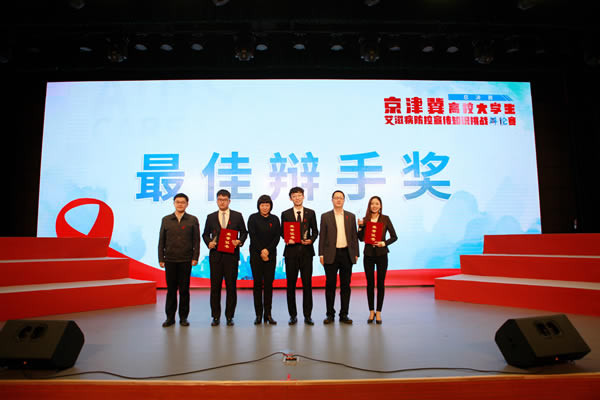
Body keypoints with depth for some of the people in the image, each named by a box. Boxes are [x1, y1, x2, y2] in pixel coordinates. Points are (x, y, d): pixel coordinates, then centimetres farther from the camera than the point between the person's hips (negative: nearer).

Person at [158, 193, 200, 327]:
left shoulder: (192, 220, 3)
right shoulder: (166, 220, 8)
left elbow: (196, 240, 1)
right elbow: (161, 240, 8)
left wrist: (195, 258, -6)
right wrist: (161, 259, 3)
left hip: (186, 260, -1)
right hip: (170, 260, 1)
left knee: (184, 290, 4)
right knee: (171, 289, 7)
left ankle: (183, 317, 15)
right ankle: (170, 317, 17)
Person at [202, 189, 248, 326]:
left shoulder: (237, 216, 7)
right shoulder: (211, 217, 10)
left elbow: (244, 232, 10)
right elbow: (205, 234, 15)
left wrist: (240, 241, -9)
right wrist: (209, 242, -5)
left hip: (231, 255, -1)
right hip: (215, 255, 1)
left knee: (231, 286, 2)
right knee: (215, 286, 4)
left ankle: (229, 316, 12)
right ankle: (215, 316, 14)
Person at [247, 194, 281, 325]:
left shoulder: (275, 219, 9)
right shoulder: (253, 218, 3)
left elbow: (277, 237, 2)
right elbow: (252, 236, -5)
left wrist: (268, 250, -11)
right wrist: (261, 252, -10)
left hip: (270, 255, 2)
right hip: (256, 255, -2)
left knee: (269, 284, 2)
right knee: (258, 284, 0)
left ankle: (268, 314, 8)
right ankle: (258, 314, 6)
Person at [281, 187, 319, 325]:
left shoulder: (311, 213, 9)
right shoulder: (285, 214, 7)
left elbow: (315, 231, 11)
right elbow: (282, 232, 9)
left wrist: (311, 240, -9)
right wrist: (287, 239, -12)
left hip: (306, 251, 0)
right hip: (291, 251, 0)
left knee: (307, 284, 1)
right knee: (291, 284, 4)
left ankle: (307, 315, 11)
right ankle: (293, 315, 16)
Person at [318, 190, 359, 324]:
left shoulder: (351, 216, 11)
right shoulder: (325, 216, 5)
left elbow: (354, 236, 10)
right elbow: (322, 236, 2)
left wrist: (356, 253, 4)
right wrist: (321, 254, -3)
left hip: (347, 255, 2)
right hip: (331, 255, -2)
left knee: (345, 285, 5)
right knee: (330, 285, 3)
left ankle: (344, 314, 14)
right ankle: (330, 314, 13)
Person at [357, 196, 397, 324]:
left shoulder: (385, 219, -1)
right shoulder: (364, 220, 4)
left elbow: (394, 236, -1)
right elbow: (361, 238, 2)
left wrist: (384, 243, -16)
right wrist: (360, 226, -11)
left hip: (381, 254, -1)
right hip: (368, 254, 1)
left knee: (380, 283, 3)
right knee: (370, 283, 6)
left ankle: (378, 312, 13)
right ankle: (371, 311, 18)